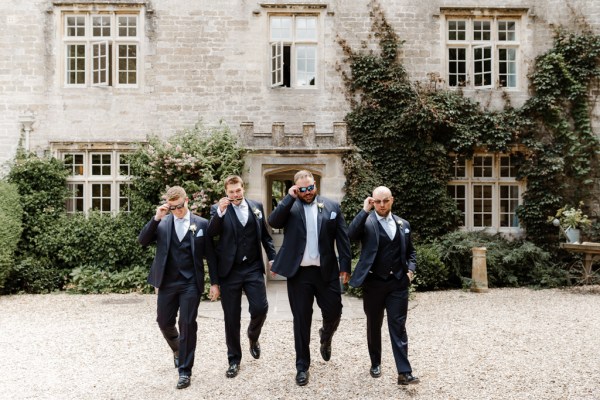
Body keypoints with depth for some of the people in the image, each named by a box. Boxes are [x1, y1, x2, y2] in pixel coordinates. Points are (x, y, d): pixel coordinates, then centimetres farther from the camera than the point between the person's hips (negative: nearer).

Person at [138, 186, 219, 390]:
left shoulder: (201, 224, -1)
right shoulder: (162, 223, 3)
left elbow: (210, 255, 2)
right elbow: (142, 241, -8)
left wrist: (214, 283, -1)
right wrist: (156, 218, -18)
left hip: (191, 283, -2)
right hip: (167, 283, 3)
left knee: (187, 324, -2)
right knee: (164, 322, 13)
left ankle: (185, 371, 11)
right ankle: (178, 349, 43)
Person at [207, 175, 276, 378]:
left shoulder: (256, 206, 8)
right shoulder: (218, 209, 1)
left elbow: (265, 235, 13)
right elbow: (211, 233, -14)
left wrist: (272, 257, 6)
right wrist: (220, 212, -26)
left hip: (253, 268, 2)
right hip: (230, 270, -1)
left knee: (260, 308, -5)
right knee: (231, 317, 6)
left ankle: (253, 337, 30)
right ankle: (234, 360, 23)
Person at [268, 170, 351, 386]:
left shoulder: (332, 206, 4)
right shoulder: (289, 207, 2)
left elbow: (343, 238, 3)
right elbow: (273, 222, -16)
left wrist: (345, 265, -2)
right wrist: (290, 197, -16)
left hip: (326, 271, 1)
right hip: (299, 272, -1)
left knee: (334, 313, 8)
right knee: (301, 320, 7)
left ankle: (325, 337, 44)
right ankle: (302, 366, 21)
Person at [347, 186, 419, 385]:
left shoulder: (403, 224, 9)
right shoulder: (366, 222, -4)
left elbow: (410, 251, 18)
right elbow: (351, 234, -25)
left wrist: (410, 269, 1)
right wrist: (364, 210, -22)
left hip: (398, 283, 2)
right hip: (373, 283, -1)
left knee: (398, 327, 1)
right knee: (374, 326, 13)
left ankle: (404, 372, 4)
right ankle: (375, 363, 31)